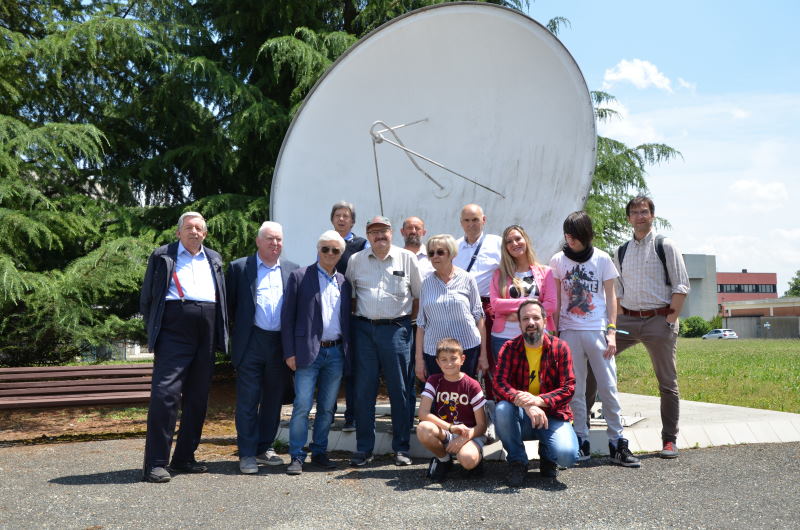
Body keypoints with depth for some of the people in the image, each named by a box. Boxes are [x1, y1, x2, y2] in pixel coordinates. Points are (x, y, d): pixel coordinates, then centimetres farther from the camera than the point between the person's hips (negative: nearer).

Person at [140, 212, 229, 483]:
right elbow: (147, 297, 8)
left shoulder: (214, 259, 20)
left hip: (206, 334, 5)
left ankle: (184, 458, 19)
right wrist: (153, 329, 1)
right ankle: (155, 463, -7)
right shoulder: (162, 256, 9)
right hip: (174, 331, -5)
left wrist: (221, 333, 11)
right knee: (165, 394, -13)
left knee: (198, 397, 8)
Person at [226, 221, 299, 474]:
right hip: (251, 343, -3)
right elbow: (230, 304, 6)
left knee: (274, 400, 11)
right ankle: (247, 454, 8)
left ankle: (265, 448, 23)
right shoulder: (239, 267, 2)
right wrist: (241, 328, 6)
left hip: (281, 344, 3)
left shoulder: (291, 270, 11)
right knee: (248, 401, -1)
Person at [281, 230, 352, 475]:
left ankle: (319, 453, 21)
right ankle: (297, 457, 5)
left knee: (327, 408, 10)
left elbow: (347, 319, 15)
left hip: (336, 353, 4)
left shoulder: (344, 282, 13)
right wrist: (289, 352, -7)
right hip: (309, 352, -4)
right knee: (302, 407, -5)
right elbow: (287, 316, -1)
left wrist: (348, 352, 7)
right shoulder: (299, 277, 1)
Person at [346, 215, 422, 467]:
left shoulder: (407, 258, 4)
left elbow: (419, 294, 11)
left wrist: (411, 318, 6)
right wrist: (357, 315, 9)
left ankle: (401, 448, 13)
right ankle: (363, 448, 13)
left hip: (396, 328, -1)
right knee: (363, 389, 3)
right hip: (364, 328, 1)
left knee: (399, 389, 3)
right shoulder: (355, 260, 8)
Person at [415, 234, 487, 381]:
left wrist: (483, 354, 1)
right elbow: (421, 323, 9)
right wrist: (419, 358, 6)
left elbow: (479, 317, 3)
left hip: (467, 348, -2)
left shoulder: (466, 279, 1)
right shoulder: (427, 283, 7)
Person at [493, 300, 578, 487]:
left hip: (552, 415, -1)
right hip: (521, 417, 1)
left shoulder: (559, 347, -3)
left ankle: (547, 455, 14)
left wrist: (538, 400, -28)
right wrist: (526, 404, -33)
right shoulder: (510, 348, -2)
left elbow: (568, 388, -9)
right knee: (502, 409, -32)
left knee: (567, 455, -27)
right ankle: (517, 461, -6)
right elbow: (499, 384, -14)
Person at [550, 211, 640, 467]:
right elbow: (556, 300, 8)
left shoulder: (602, 259, 3)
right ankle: (581, 443, 11)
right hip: (569, 331, 1)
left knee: (608, 388, -1)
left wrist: (611, 331, -3)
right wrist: (554, 333, 4)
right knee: (574, 390, 3)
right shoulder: (558, 260, 5)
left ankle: (617, 443, 6)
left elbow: (610, 297, 5)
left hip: (598, 331, -1)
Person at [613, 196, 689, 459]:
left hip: (659, 319, -4)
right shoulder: (621, 252, 14)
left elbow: (681, 286, -4)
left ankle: (670, 440, 13)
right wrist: (621, 319, 5)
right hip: (627, 319, 4)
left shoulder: (665, 245, 1)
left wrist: (671, 318, -10)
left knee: (667, 383, 3)